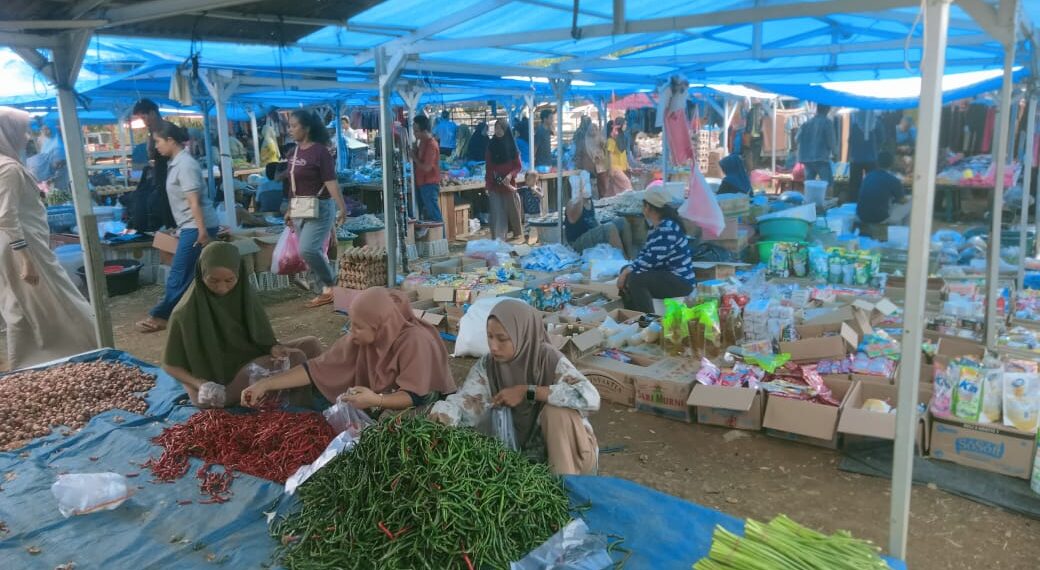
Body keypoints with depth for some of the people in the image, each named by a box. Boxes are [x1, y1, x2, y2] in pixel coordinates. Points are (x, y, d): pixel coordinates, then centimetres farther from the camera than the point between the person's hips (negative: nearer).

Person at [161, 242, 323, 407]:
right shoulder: (186, 313, -18)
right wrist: (201, 385, -25)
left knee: (312, 345, -9)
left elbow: (262, 338, 3)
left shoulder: (245, 294, -4)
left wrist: (273, 348, -20)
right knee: (294, 359, -25)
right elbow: (170, 365, -9)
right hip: (216, 382, -6)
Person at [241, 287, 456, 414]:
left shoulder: (414, 341, -27)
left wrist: (376, 401, -43)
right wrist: (265, 384, -14)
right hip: (380, 411, 5)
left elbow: (415, 396, -27)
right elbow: (317, 368, -7)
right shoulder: (359, 340, -10)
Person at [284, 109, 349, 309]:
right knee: (313, 252, 9)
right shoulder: (294, 153, 9)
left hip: (319, 208, -8)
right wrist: (290, 210, 20)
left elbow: (331, 182, -21)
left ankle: (331, 285, 1)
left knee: (308, 250, -18)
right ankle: (327, 291, 18)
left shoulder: (320, 151, -14)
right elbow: (293, 184, 16)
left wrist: (342, 207, -29)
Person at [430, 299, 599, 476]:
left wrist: (527, 392, -31)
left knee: (557, 410, -31)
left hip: (572, 454, -3)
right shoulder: (487, 365, -10)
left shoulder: (548, 358, -21)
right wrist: (435, 423, -42)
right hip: (526, 455, 4)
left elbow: (590, 397, -35)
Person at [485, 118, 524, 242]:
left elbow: (518, 166, -1)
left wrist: (510, 175, -20)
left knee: (512, 209, 10)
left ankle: (517, 232, 31)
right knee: (497, 212, -4)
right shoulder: (491, 146, 2)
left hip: (509, 183, -1)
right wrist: (488, 185, -3)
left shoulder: (512, 146, -2)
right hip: (494, 185, 1)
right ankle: (498, 238, -4)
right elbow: (488, 167, 3)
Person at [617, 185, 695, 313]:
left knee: (635, 279, -27)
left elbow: (652, 259, -28)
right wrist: (627, 270, -4)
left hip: (680, 281, -10)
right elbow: (645, 252, 12)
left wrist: (628, 271, -20)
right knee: (626, 273, 11)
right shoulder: (656, 227, 10)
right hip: (666, 274, 10)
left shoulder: (668, 228, -21)